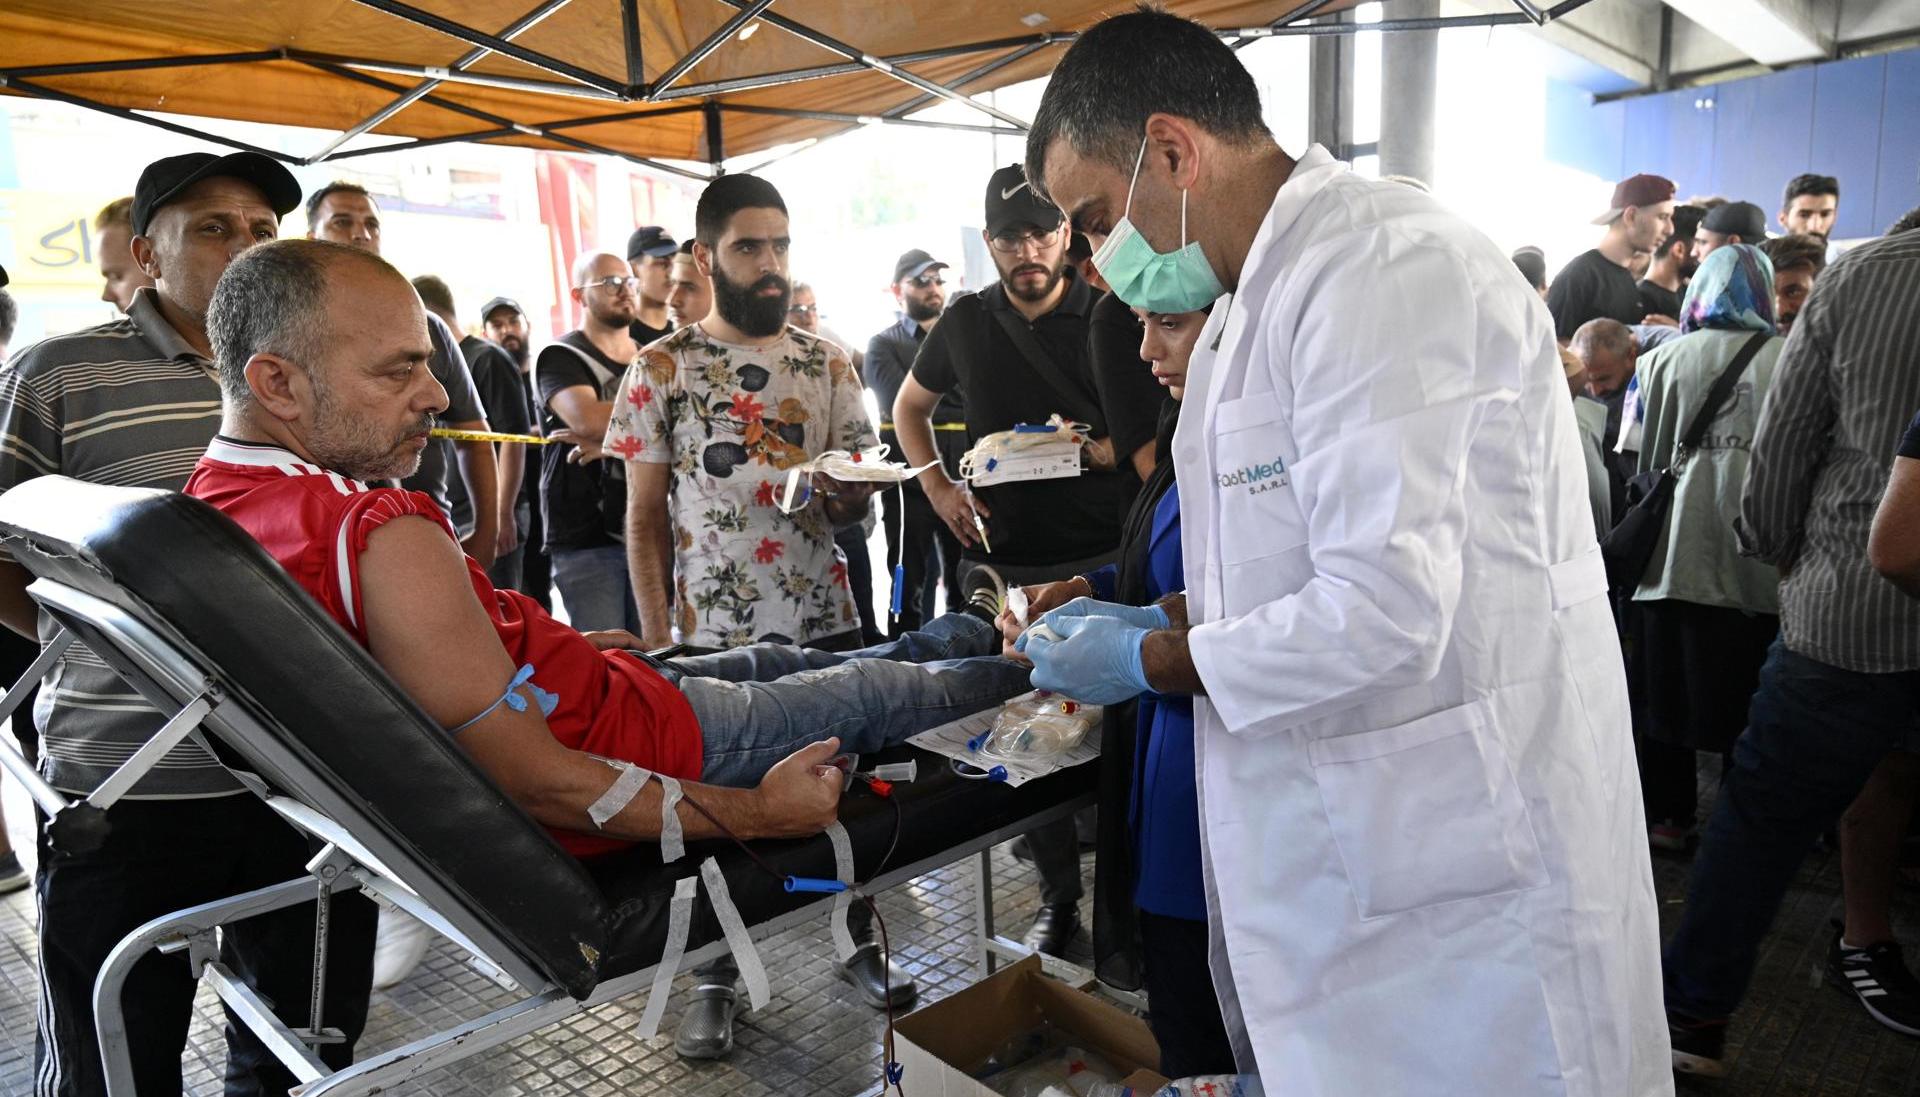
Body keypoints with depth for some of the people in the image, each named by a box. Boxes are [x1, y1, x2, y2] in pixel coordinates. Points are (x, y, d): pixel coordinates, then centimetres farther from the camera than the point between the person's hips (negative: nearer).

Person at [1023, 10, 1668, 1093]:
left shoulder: (1382, 265, -21)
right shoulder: (1264, 295, 13)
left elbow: (1385, 611, -27)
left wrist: (1148, 664, -14)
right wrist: (1164, 617, 6)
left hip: (1463, 856, -9)